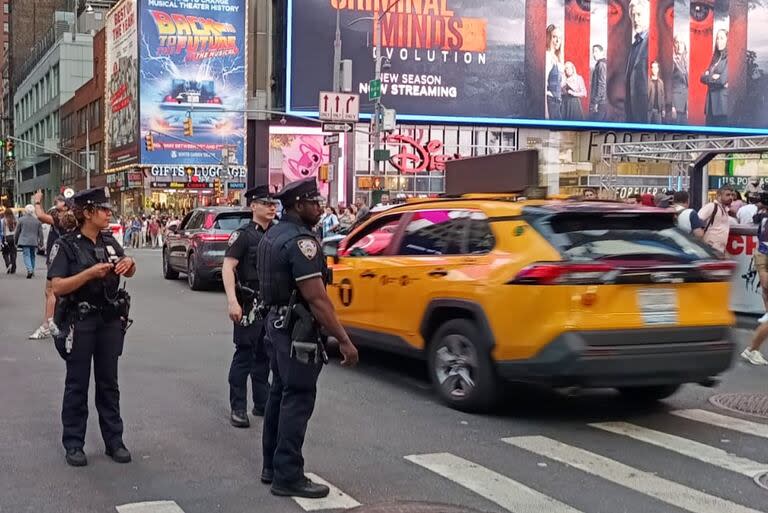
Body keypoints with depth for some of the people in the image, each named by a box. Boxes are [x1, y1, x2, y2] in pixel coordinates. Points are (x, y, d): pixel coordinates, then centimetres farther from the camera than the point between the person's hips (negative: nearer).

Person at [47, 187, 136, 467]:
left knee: (108, 382, 11)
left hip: (110, 320, 5)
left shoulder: (109, 242, 6)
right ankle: (73, 444, 14)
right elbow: (57, 286, -17)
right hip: (79, 322, -5)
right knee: (77, 384, 4)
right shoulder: (66, 245, -10)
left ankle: (114, 441, 19)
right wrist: (90, 273, -27)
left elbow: (129, 273, 18)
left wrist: (129, 262, -6)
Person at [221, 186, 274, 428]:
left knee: (265, 356, 13)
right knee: (244, 355, -2)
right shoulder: (243, 235, -8)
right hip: (249, 305, -6)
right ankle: (238, 408, 4)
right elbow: (228, 267, -15)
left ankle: (262, 403, 23)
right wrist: (232, 301, -26)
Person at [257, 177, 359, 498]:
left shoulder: (273, 236, 11)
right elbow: (317, 298, -25)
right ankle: (288, 477, 0)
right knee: (297, 400, -4)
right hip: (297, 330, -10)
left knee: (279, 394, 16)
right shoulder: (301, 241, -21)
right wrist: (343, 340, -22)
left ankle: (272, 466, 25)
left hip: (277, 322, 10)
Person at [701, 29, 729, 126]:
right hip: (711, 102, 8)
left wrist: (709, 78, -1)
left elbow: (723, 79, -17)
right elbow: (703, 77, 11)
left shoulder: (729, 58, -6)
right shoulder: (715, 58, 18)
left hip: (722, 102, -8)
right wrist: (713, 77, -8)